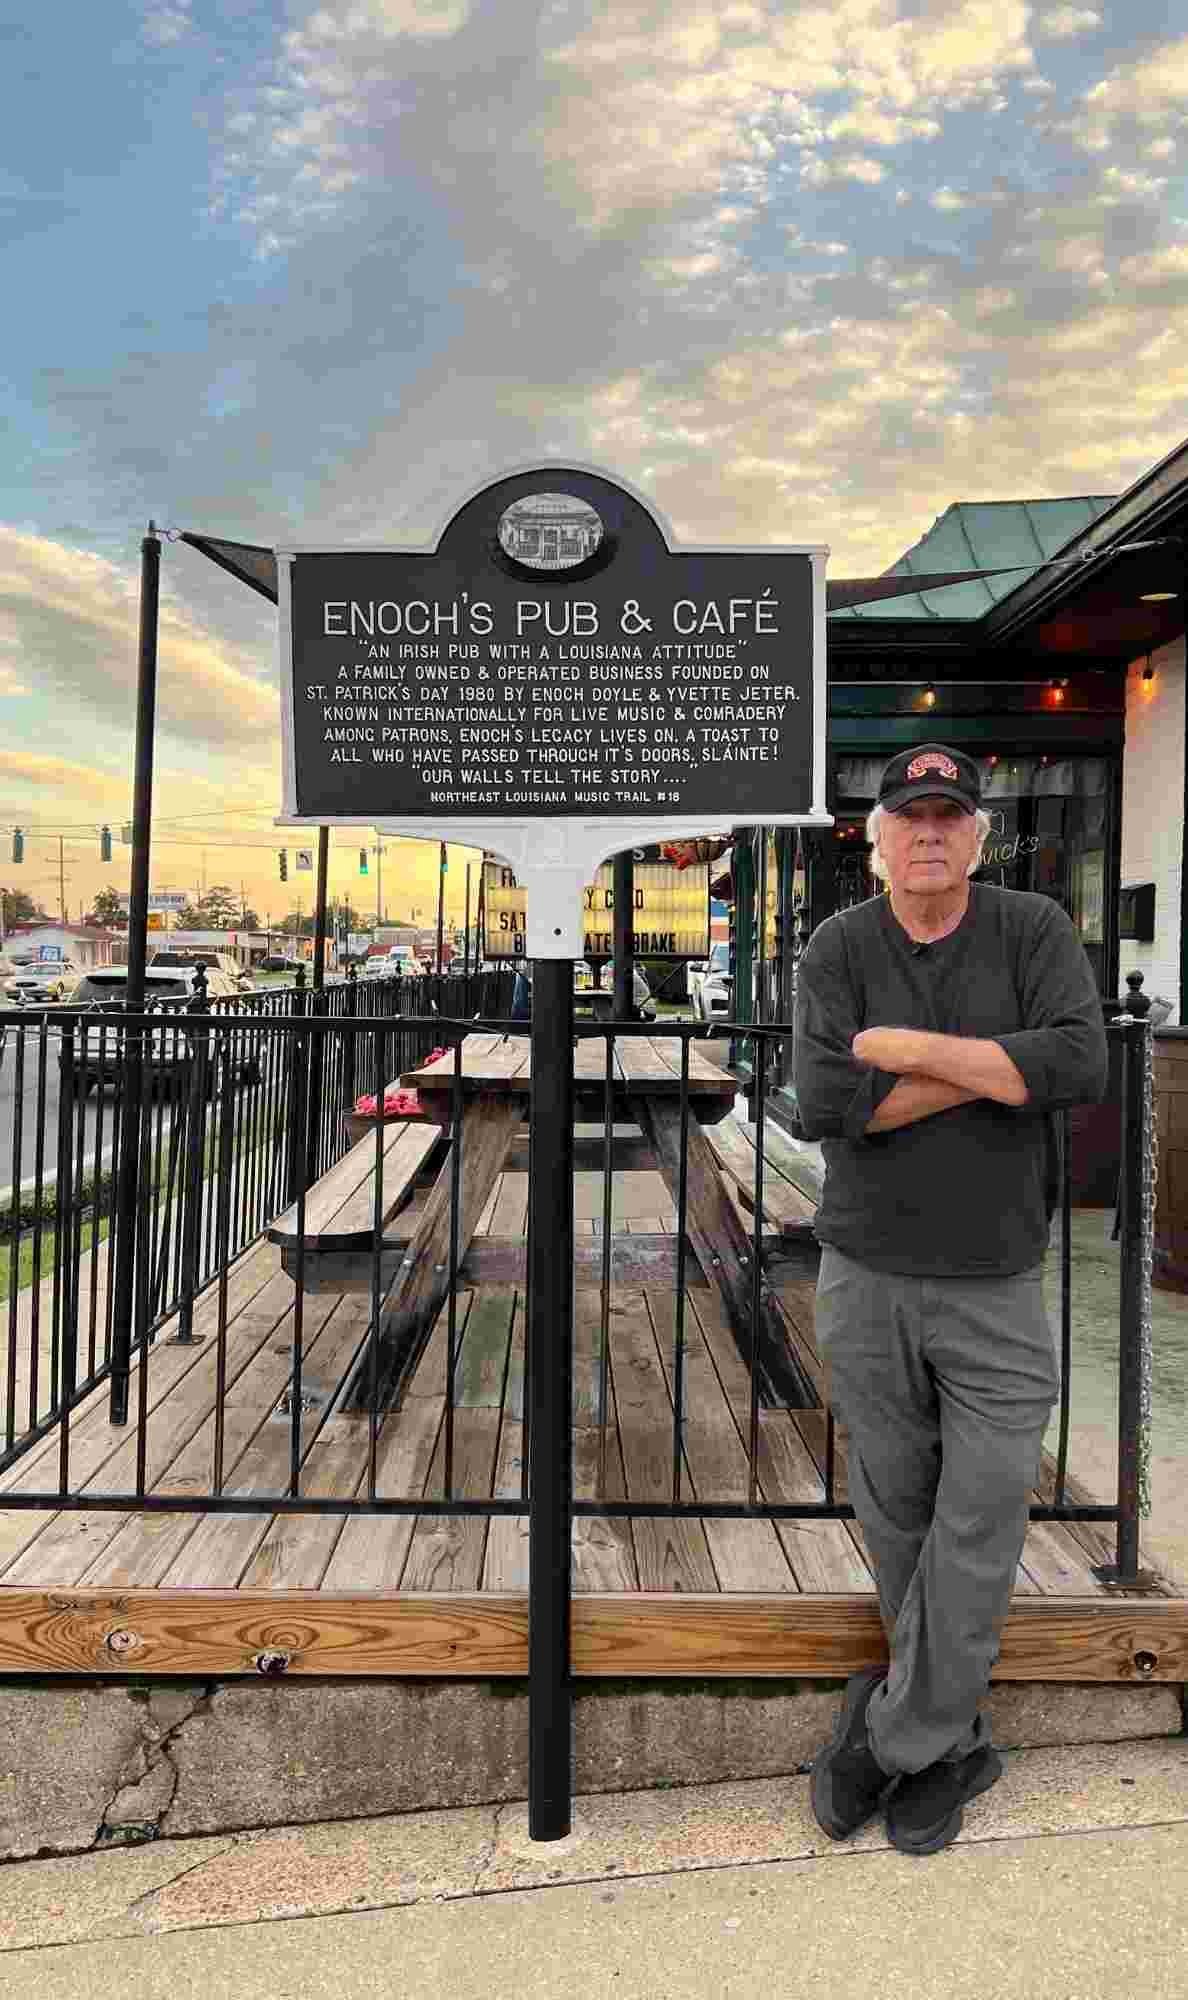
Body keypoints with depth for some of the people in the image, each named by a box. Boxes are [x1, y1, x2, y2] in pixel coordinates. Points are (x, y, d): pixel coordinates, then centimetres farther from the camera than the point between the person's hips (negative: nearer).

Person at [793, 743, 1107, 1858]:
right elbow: (824, 1105, -18)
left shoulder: (1034, 931, -3)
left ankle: (892, 1741, 24)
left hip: (998, 1289, 0)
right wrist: (993, 1070, -16)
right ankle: (948, 1745, 35)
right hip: (867, 1284, 1)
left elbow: (1081, 1066, -21)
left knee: (979, 1530, 3)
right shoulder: (839, 949, -3)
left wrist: (913, 1048, -19)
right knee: (897, 1516, 13)